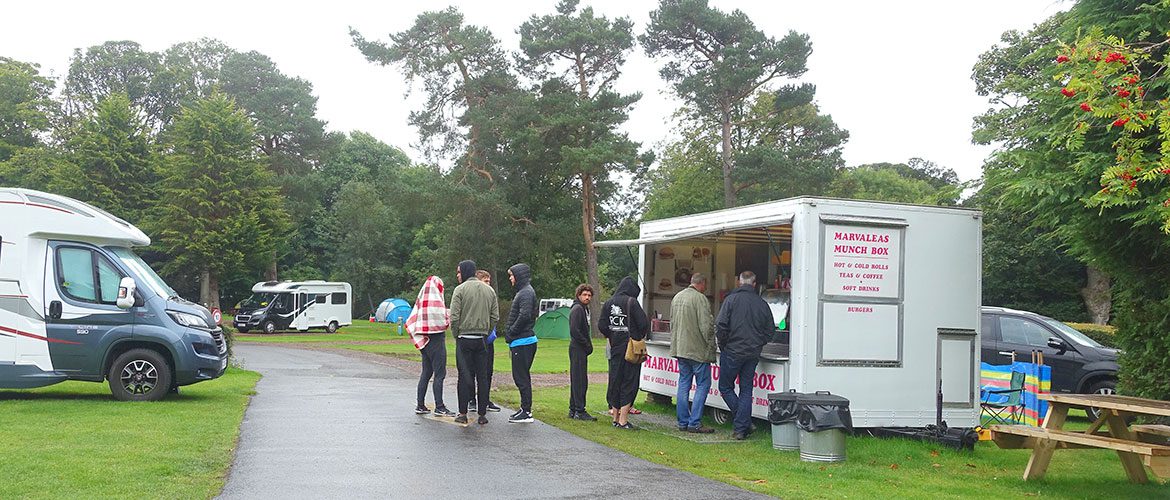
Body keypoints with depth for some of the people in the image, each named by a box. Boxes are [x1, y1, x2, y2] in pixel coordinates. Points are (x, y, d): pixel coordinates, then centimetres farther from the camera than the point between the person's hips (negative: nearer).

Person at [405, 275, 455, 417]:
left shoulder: (421, 300, 10)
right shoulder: (436, 300, -13)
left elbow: (411, 322, 12)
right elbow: (440, 321, -19)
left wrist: (418, 338, 12)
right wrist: (449, 316, -2)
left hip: (424, 341, 8)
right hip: (436, 340, -8)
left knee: (426, 373, 13)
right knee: (439, 373, -5)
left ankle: (420, 406, 14)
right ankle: (439, 407, -6)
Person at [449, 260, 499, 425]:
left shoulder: (460, 289, -6)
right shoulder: (489, 290, 9)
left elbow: (454, 317, -11)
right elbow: (495, 317, 6)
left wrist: (456, 334, 2)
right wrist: (485, 331, 13)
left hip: (464, 338, -4)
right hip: (482, 340, 4)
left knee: (465, 376, 2)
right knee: (482, 376, 7)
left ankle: (463, 413, 4)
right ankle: (482, 414, 9)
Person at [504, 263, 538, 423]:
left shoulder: (526, 292, -14)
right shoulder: (523, 291, 18)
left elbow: (524, 316, -24)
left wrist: (511, 332, -15)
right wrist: (510, 333, 13)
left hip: (522, 342, -10)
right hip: (520, 342, 10)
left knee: (521, 377, -7)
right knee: (521, 376, 14)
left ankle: (526, 412, -4)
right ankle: (525, 408, 20)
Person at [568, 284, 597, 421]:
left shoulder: (584, 309, 19)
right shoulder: (577, 309, -13)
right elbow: (574, 331, -21)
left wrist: (588, 345, 8)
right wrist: (587, 345, -14)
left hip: (581, 349, 10)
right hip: (577, 349, -10)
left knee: (577, 380, 13)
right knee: (579, 380, -9)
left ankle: (573, 410, 18)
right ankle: (580, 411, -7)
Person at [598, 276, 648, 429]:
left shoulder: (608, 303, 4)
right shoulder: (631, 302, -12)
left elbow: (601, 325, 3)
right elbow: (644, 323, -14)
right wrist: (640, 337, 4)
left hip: (615, 348, 5)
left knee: (615, 381, 13)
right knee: (629, 382, 0)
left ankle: (615, 417, 20)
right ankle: (623, 420, -2)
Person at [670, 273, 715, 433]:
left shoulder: (677, 297, 13)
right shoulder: (700, 299, -13)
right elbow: (706, 326, -17)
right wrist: (711, 346, -7)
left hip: (680, 348, 8)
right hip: (698, 350, -8)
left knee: (684, 384, 11)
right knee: (703, 385, -2)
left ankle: (683, 422, 13)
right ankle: (695, 423, -5)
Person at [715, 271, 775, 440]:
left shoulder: (732, 299, -7)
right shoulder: (762, 304, 4)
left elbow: (721, 325, -13)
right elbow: (769, 330, 8)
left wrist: (722, 345, 1)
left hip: (733, 351, -4)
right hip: (753, 354, 4)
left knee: (725, 387, 9)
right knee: (746, 391, 10)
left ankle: (742, 424, 1)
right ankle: (741, 429, 8)